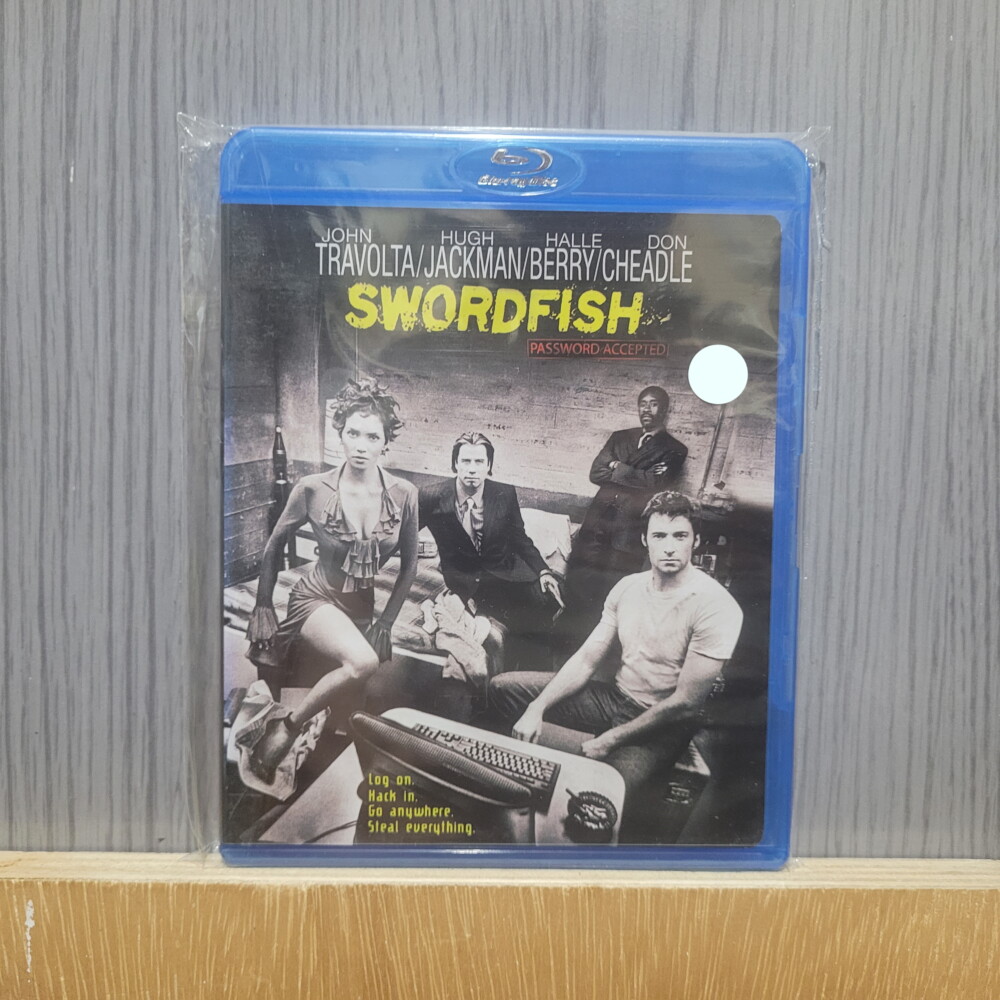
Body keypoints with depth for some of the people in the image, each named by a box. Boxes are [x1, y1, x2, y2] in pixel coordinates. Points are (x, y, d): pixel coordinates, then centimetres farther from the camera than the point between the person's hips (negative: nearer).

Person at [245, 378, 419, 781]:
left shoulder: (404, 494, -10)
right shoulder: (312, 489, -15)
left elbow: (408, 564, 1)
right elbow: (274, 544, 1)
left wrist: (385, 622, -1)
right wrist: (263, 606, 2)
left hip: (363, 608, 4)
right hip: (315, 599, -4)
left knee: (351, 712, 6)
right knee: (362, 661, -33)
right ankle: (285, 727, -10)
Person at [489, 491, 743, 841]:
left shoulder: (716, 606, -20)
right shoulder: (628, 587, -1)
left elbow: (686, 703, -20)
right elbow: (586, 660, 1)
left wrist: (612, 739, -20)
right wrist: (537, 708, -12)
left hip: (664, 724, -6)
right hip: (616, 695, 7)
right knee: (503, 687, 1)